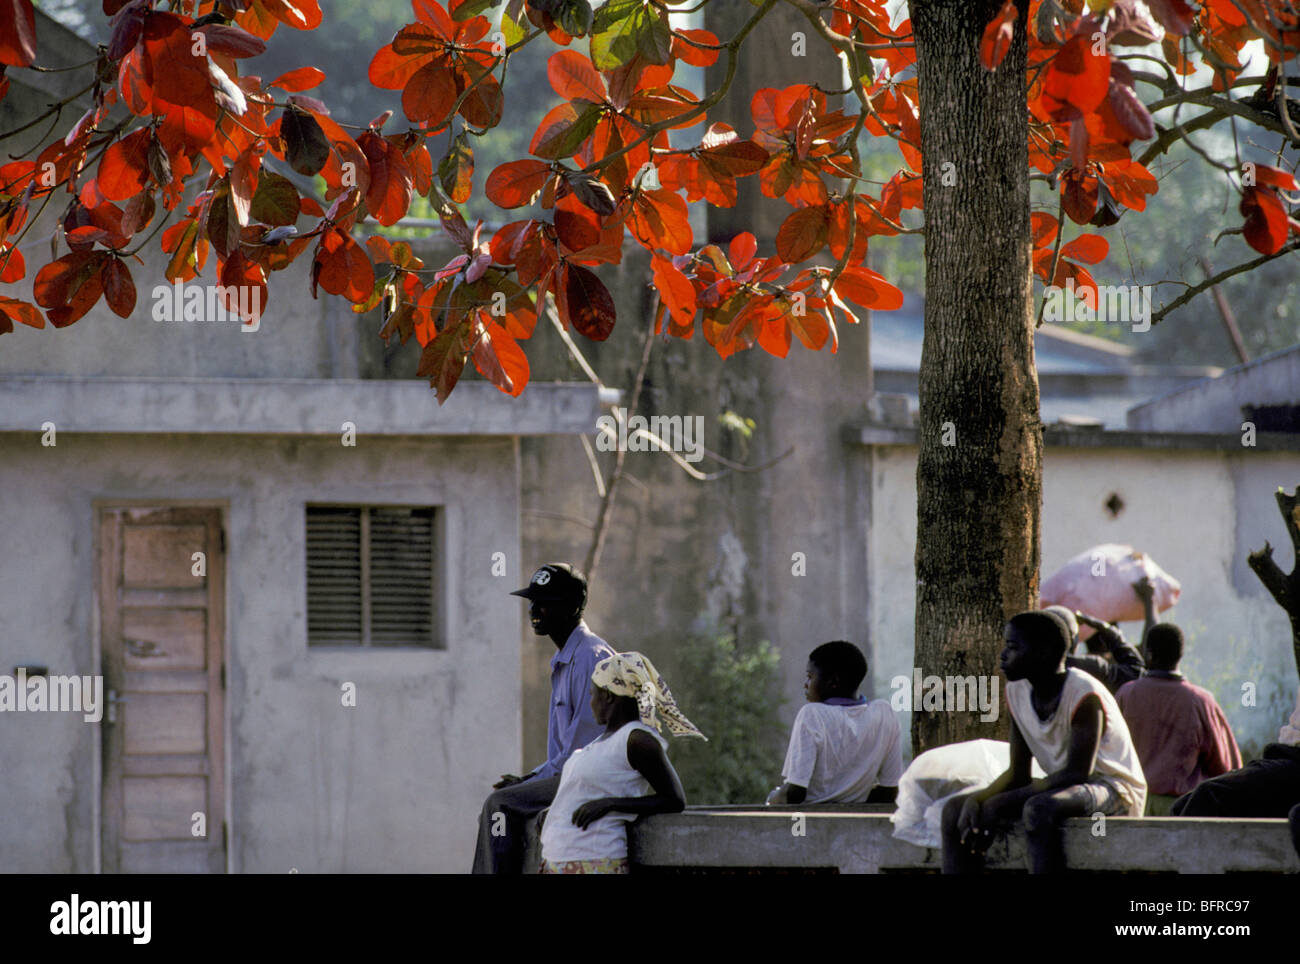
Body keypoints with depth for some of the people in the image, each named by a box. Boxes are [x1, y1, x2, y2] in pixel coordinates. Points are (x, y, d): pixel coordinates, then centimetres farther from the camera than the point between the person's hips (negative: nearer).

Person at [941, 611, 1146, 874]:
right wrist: (978, 799, -17)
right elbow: (1018, 774, 4)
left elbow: (1077, 773, -25)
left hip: (1114, 789, -8)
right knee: (955, 810, -5)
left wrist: (1003, 803, -28)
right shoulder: (1017, 692, 3)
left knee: (1038, 808, -40)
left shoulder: (1084, 695, -21)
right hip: (1062, 790, 8)